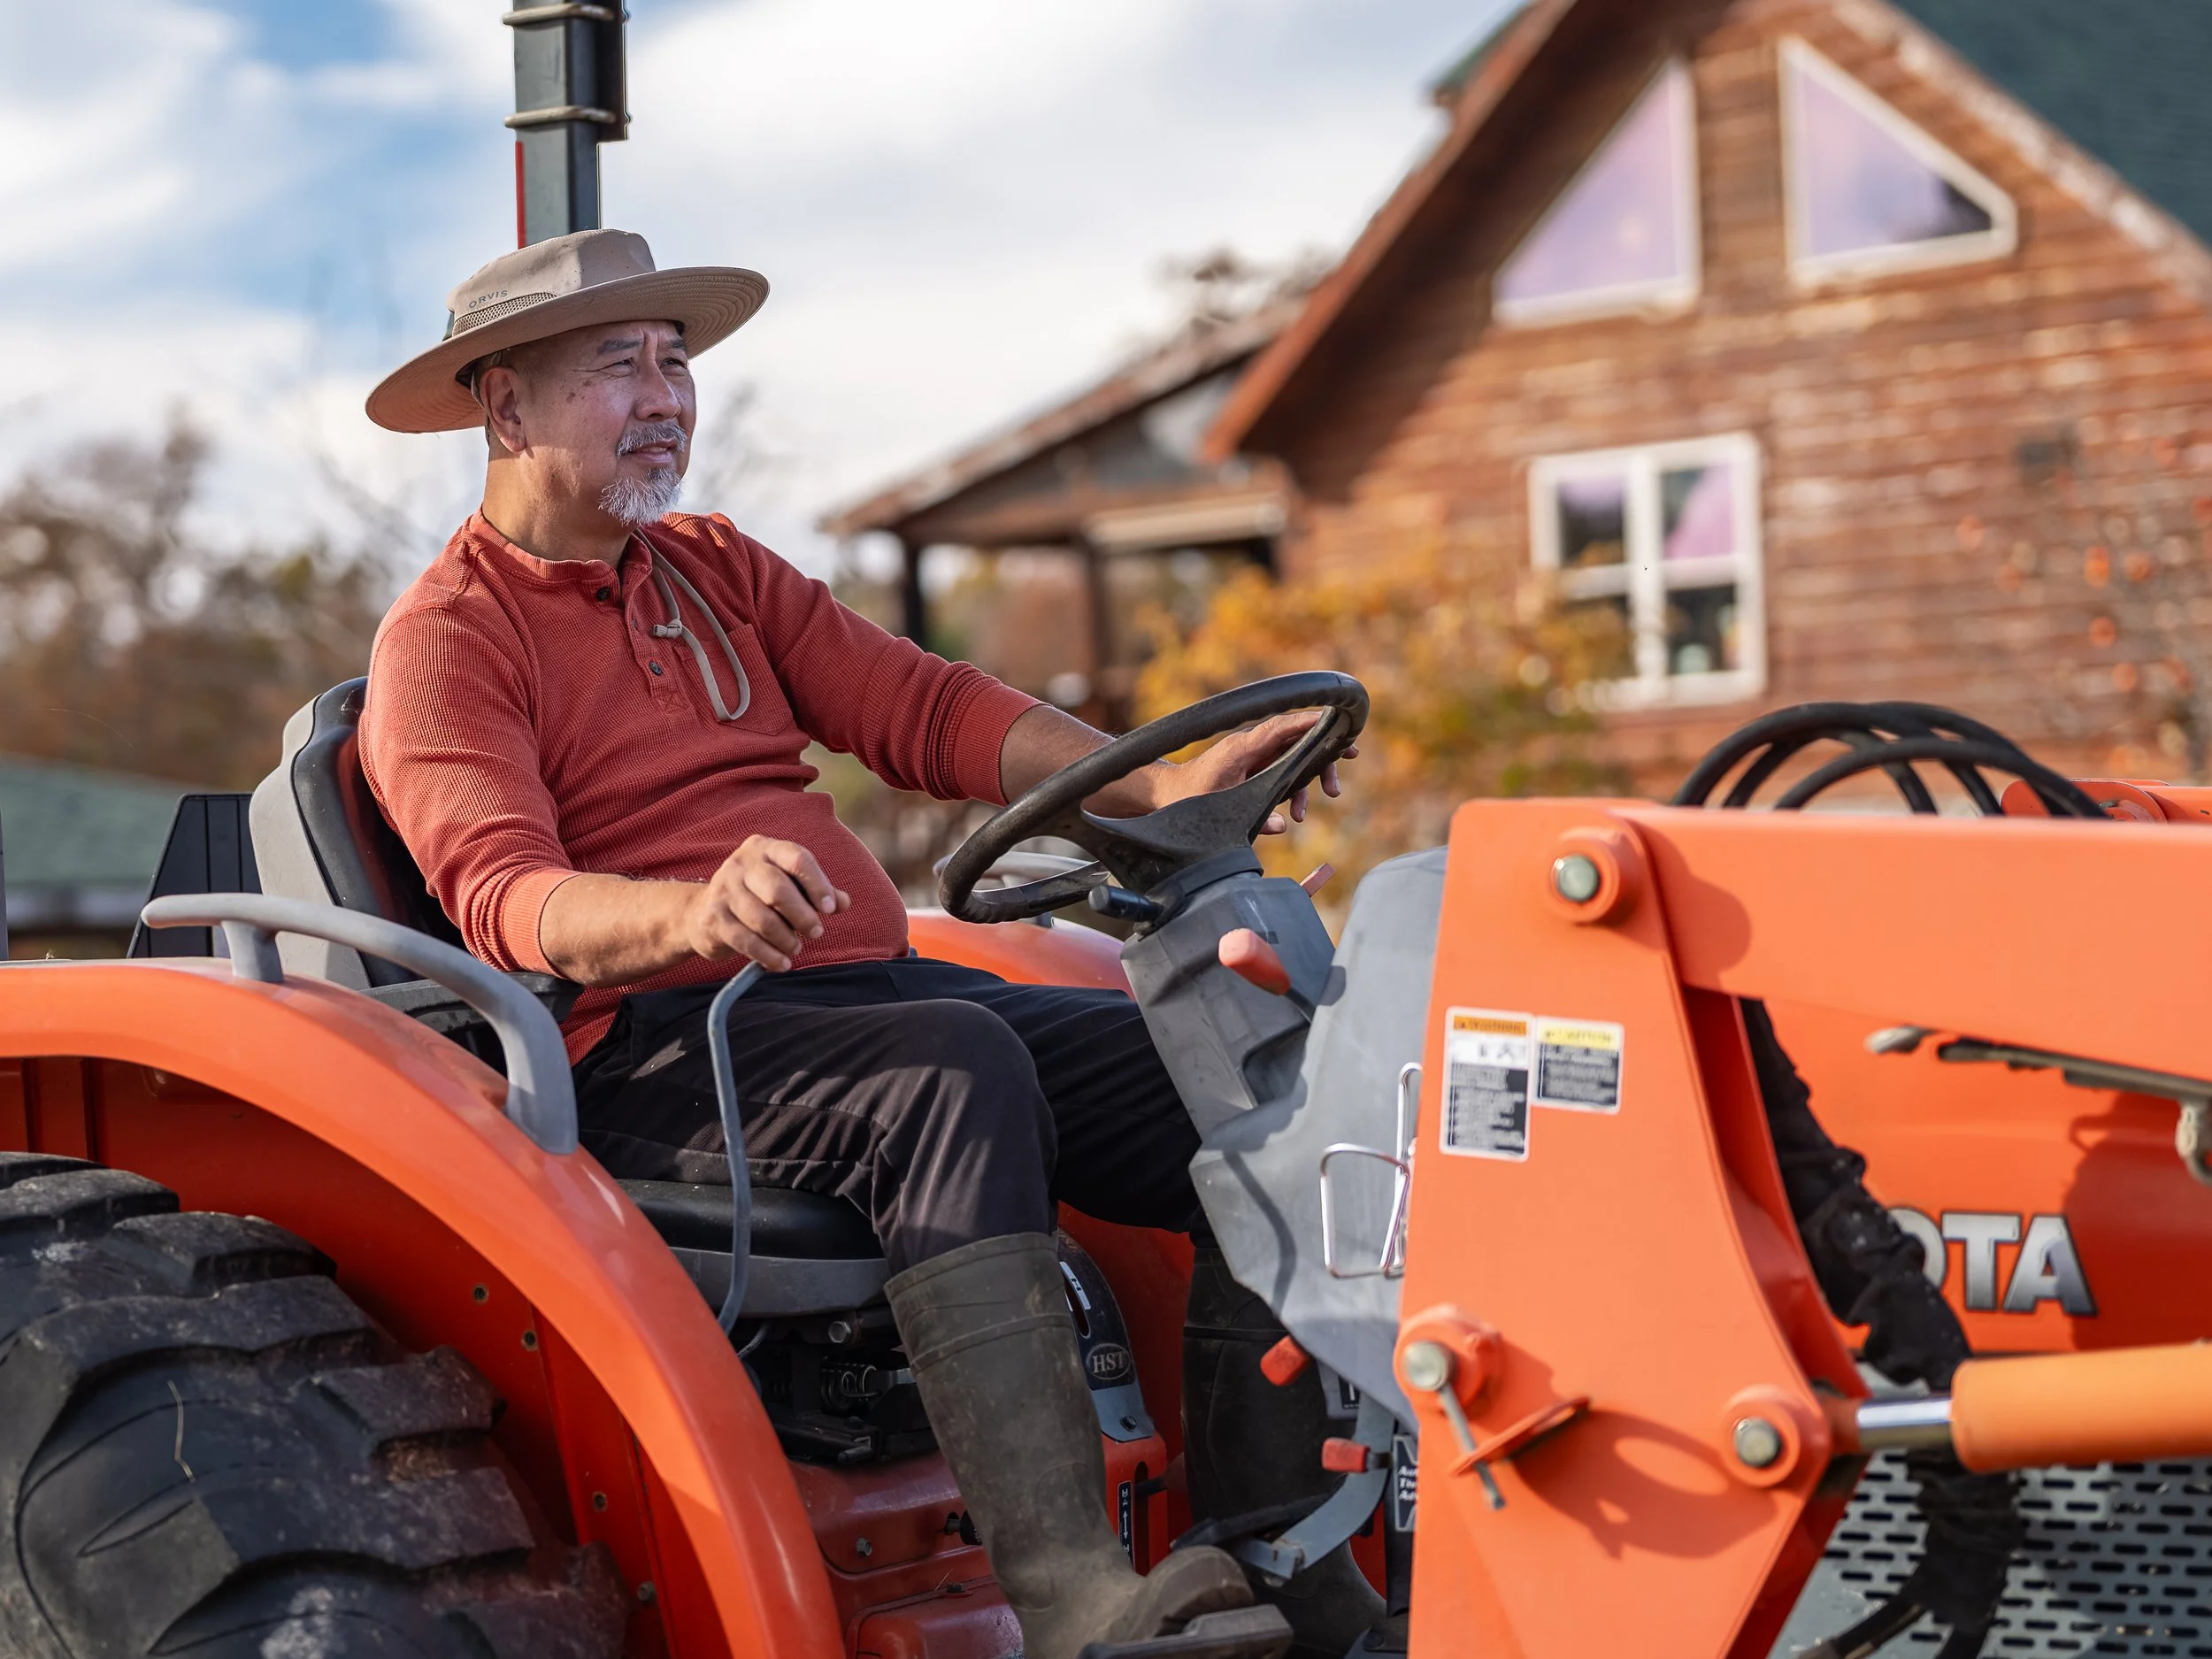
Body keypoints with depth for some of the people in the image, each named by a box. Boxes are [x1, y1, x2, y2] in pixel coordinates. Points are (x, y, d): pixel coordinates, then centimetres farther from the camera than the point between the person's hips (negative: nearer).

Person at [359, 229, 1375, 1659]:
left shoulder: (715, 569, 22)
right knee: (954, 1069, -37)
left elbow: (923, 710, 13)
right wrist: (686, 916, -38)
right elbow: (506, 900, -16)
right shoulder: (445, 642, 0)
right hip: (656, 1047, -7)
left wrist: (1159, 786, -2)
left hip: (879, 990, 7)